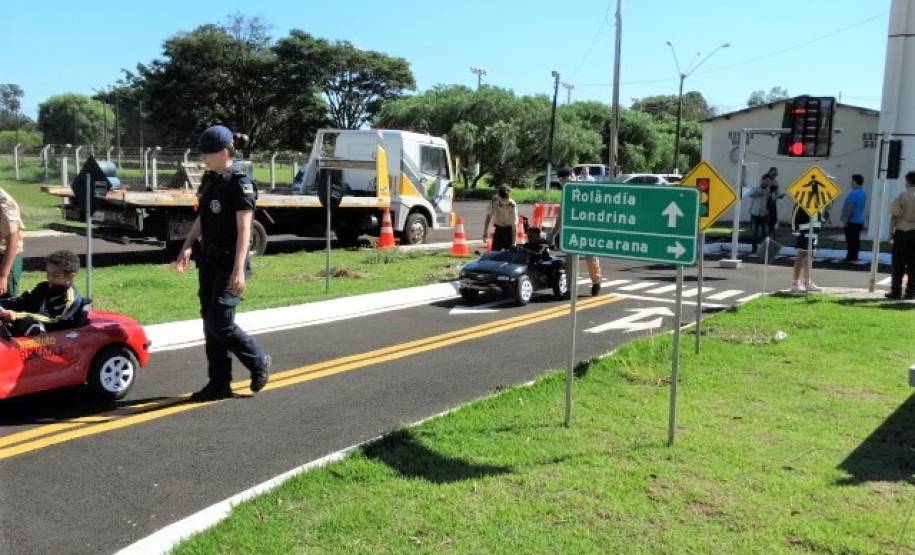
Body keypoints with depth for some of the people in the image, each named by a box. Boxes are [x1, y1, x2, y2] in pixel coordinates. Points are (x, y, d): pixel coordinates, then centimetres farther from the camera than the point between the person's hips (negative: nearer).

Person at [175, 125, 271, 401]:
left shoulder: (240, 184, -13)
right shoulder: (209, 180, 10)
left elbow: (244, 230, -18)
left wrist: (239, 270, -24)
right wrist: (187, 246, 6)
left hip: (230, 262, -8)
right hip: (209, 261, 8)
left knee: (220, 323, -9)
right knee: (210, 324, 8)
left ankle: (259, 362, 13)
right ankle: (219, 383, 16)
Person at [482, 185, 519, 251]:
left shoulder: (513, 205, -28)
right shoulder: (493, 202, -18)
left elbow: (514, 224, -29)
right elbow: (488, 216, -1)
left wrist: (514, 242, -33)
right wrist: (485, 232, 0)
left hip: (509, 229, -3)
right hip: (498, 229, 3)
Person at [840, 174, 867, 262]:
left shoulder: (853, 193, -17)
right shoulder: (863, 193, 13)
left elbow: (850, 207, -22)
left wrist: (846, 218, -18)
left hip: (852, 221, -9)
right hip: (859, 220, 9)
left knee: (851, 240, -6)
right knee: (856, 240, 11)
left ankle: (851, 257, -5)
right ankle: (854, 257, 15)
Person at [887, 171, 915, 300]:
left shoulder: (902, 196, -7)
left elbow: (894, 215, -7)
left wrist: (891, 231, 0)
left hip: (902, 232, -3)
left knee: (898, 264, 3)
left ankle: (896, 291, 4)